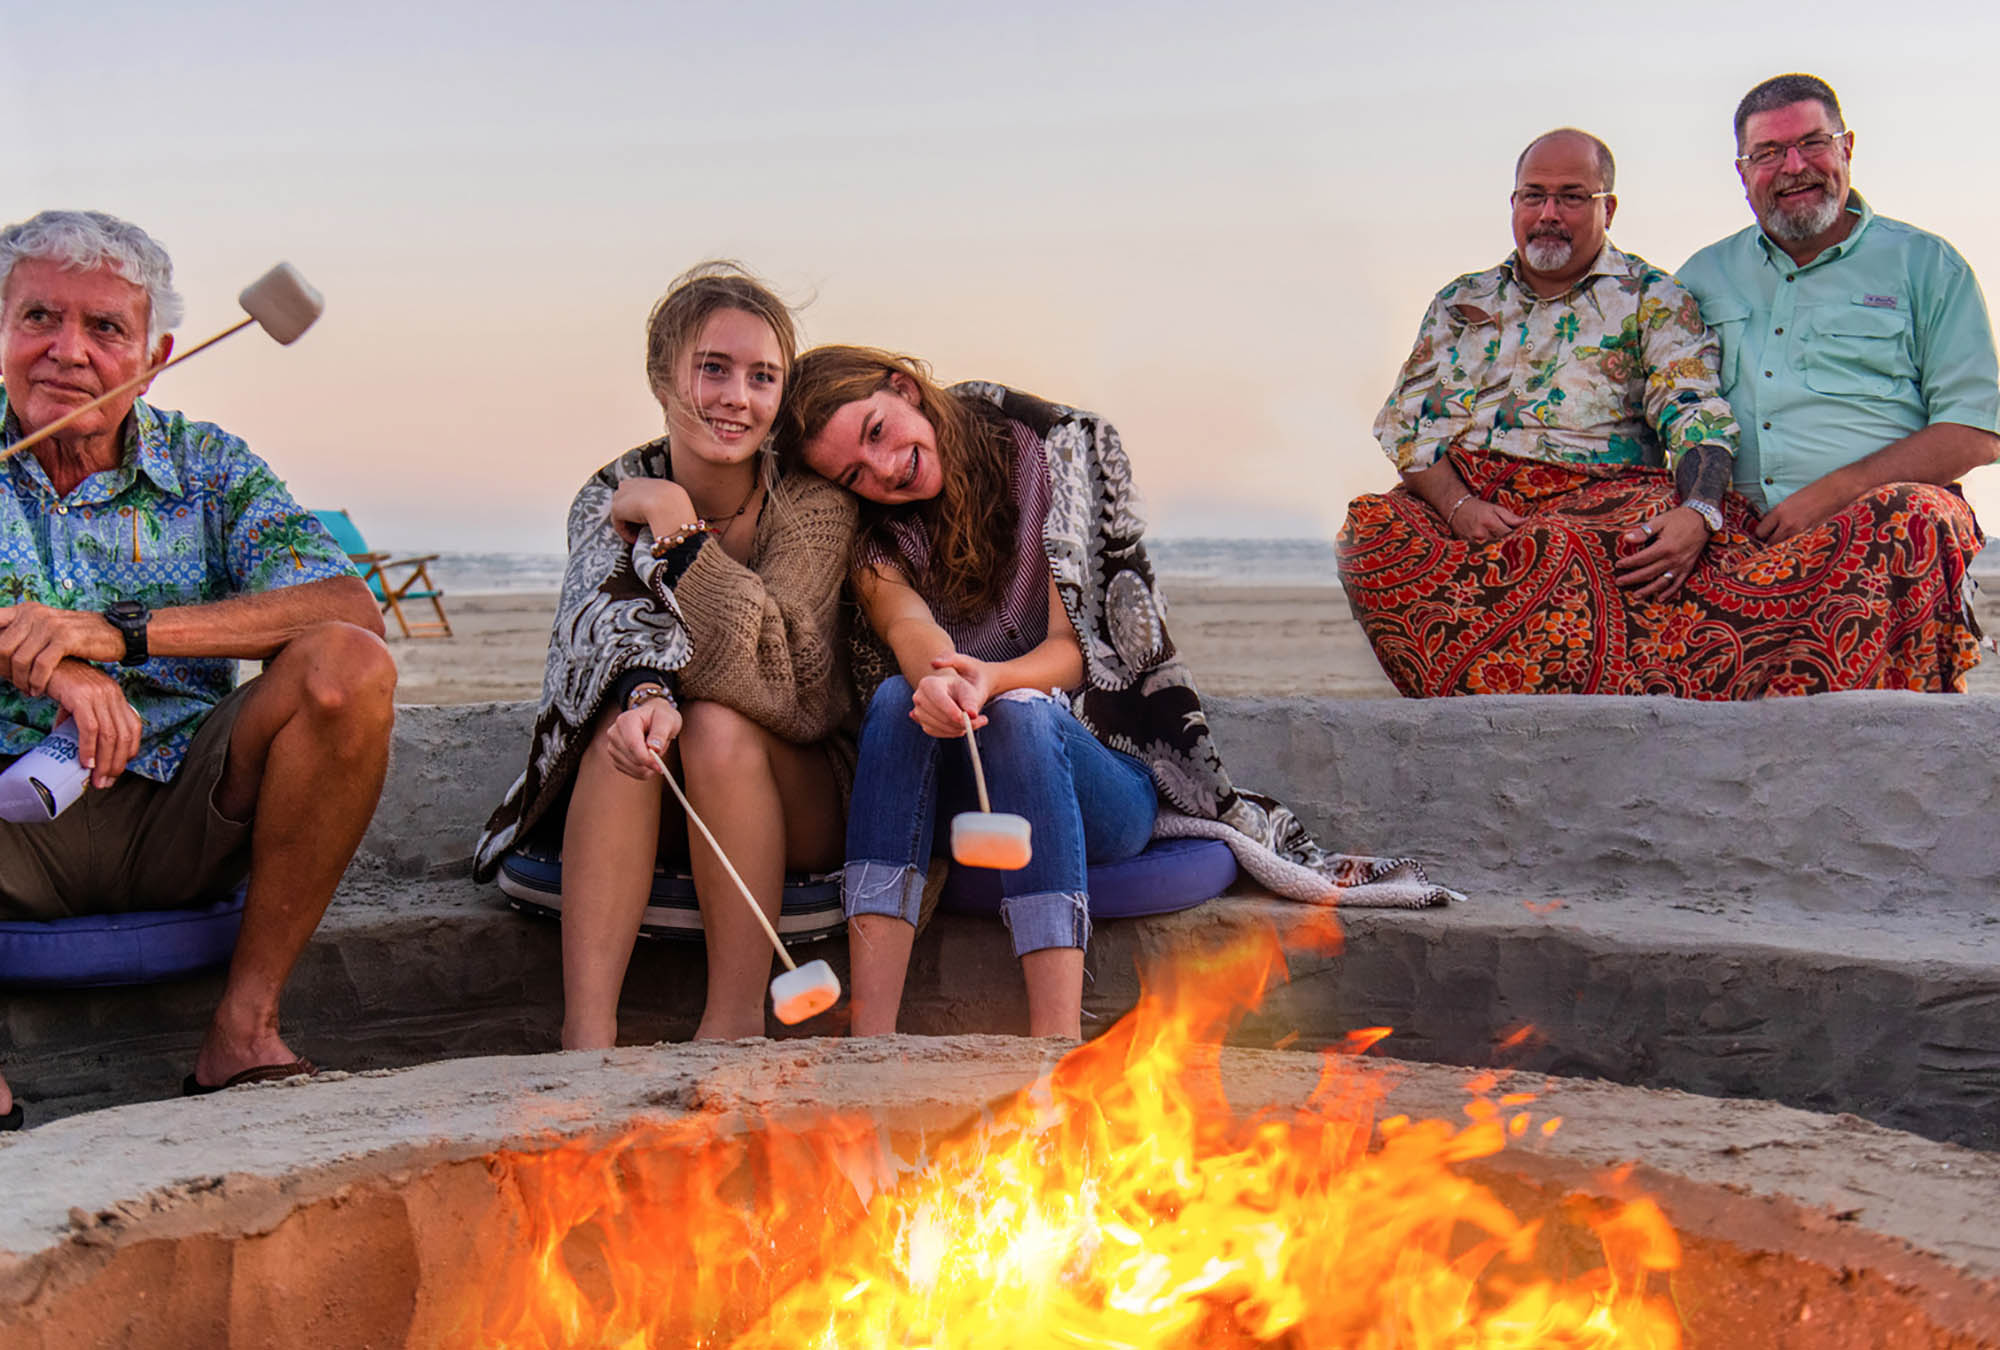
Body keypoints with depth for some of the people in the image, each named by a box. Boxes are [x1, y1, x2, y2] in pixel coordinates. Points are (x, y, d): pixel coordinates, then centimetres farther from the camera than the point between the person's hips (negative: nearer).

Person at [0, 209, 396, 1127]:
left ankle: (244, 1033, -17)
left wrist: (124, 632, -20)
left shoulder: (206, 467, 8)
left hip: (179, 822, 1)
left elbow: (351, 607, -9)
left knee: (347, 669, -22)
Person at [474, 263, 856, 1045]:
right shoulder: (611, 496, -3)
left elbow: (763, 672, -25)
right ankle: (586, 1033, -34)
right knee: (619, 732, -29)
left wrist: (672, 517, -25)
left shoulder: (812, 505, -13)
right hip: (658, 811, 2)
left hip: (796, 805, -2)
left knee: (719, 726, -31)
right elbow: (610, 618, -21)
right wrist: (645, 690, -44)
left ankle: (735, 1025, -25)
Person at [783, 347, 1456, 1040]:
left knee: (1019, 715, -34)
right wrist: (937, 678, -43)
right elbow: (908, 628, -18)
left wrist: (993, 681, -31)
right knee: (898, 701, -29)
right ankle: (869, 1037, -39)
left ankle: (1057, 1044, -46)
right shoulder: (877, 542, 5)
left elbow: (1076, 647, -9)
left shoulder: (1056, 449, -1)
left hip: (1110, 779, -1)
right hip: (954, 798, 2)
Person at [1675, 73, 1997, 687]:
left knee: (1907, 514, -38)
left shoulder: (1925, 265, 13)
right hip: (1736, 532, 2)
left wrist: (1832, 495, -11)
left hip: (1877, 515, -2)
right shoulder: (1703, 276, 23)